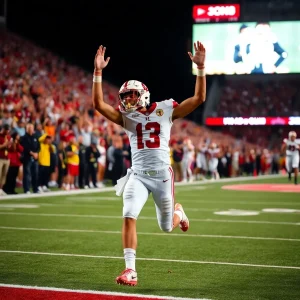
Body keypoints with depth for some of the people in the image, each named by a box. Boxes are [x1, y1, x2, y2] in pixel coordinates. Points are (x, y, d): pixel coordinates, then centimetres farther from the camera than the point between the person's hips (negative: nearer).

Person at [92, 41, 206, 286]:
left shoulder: (166, 110, 0)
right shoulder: (127, 117, 5)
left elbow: (199, 98, -6)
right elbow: (99, 104, -7)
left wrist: (201, 67, -15)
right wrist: (98, 72, -14)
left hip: (162, 175, -1)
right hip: (138, 176, 1)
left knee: (167, 227, 13)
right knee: (129, 217, -20)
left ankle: (177, 212, 51)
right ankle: (130, 270, -15)